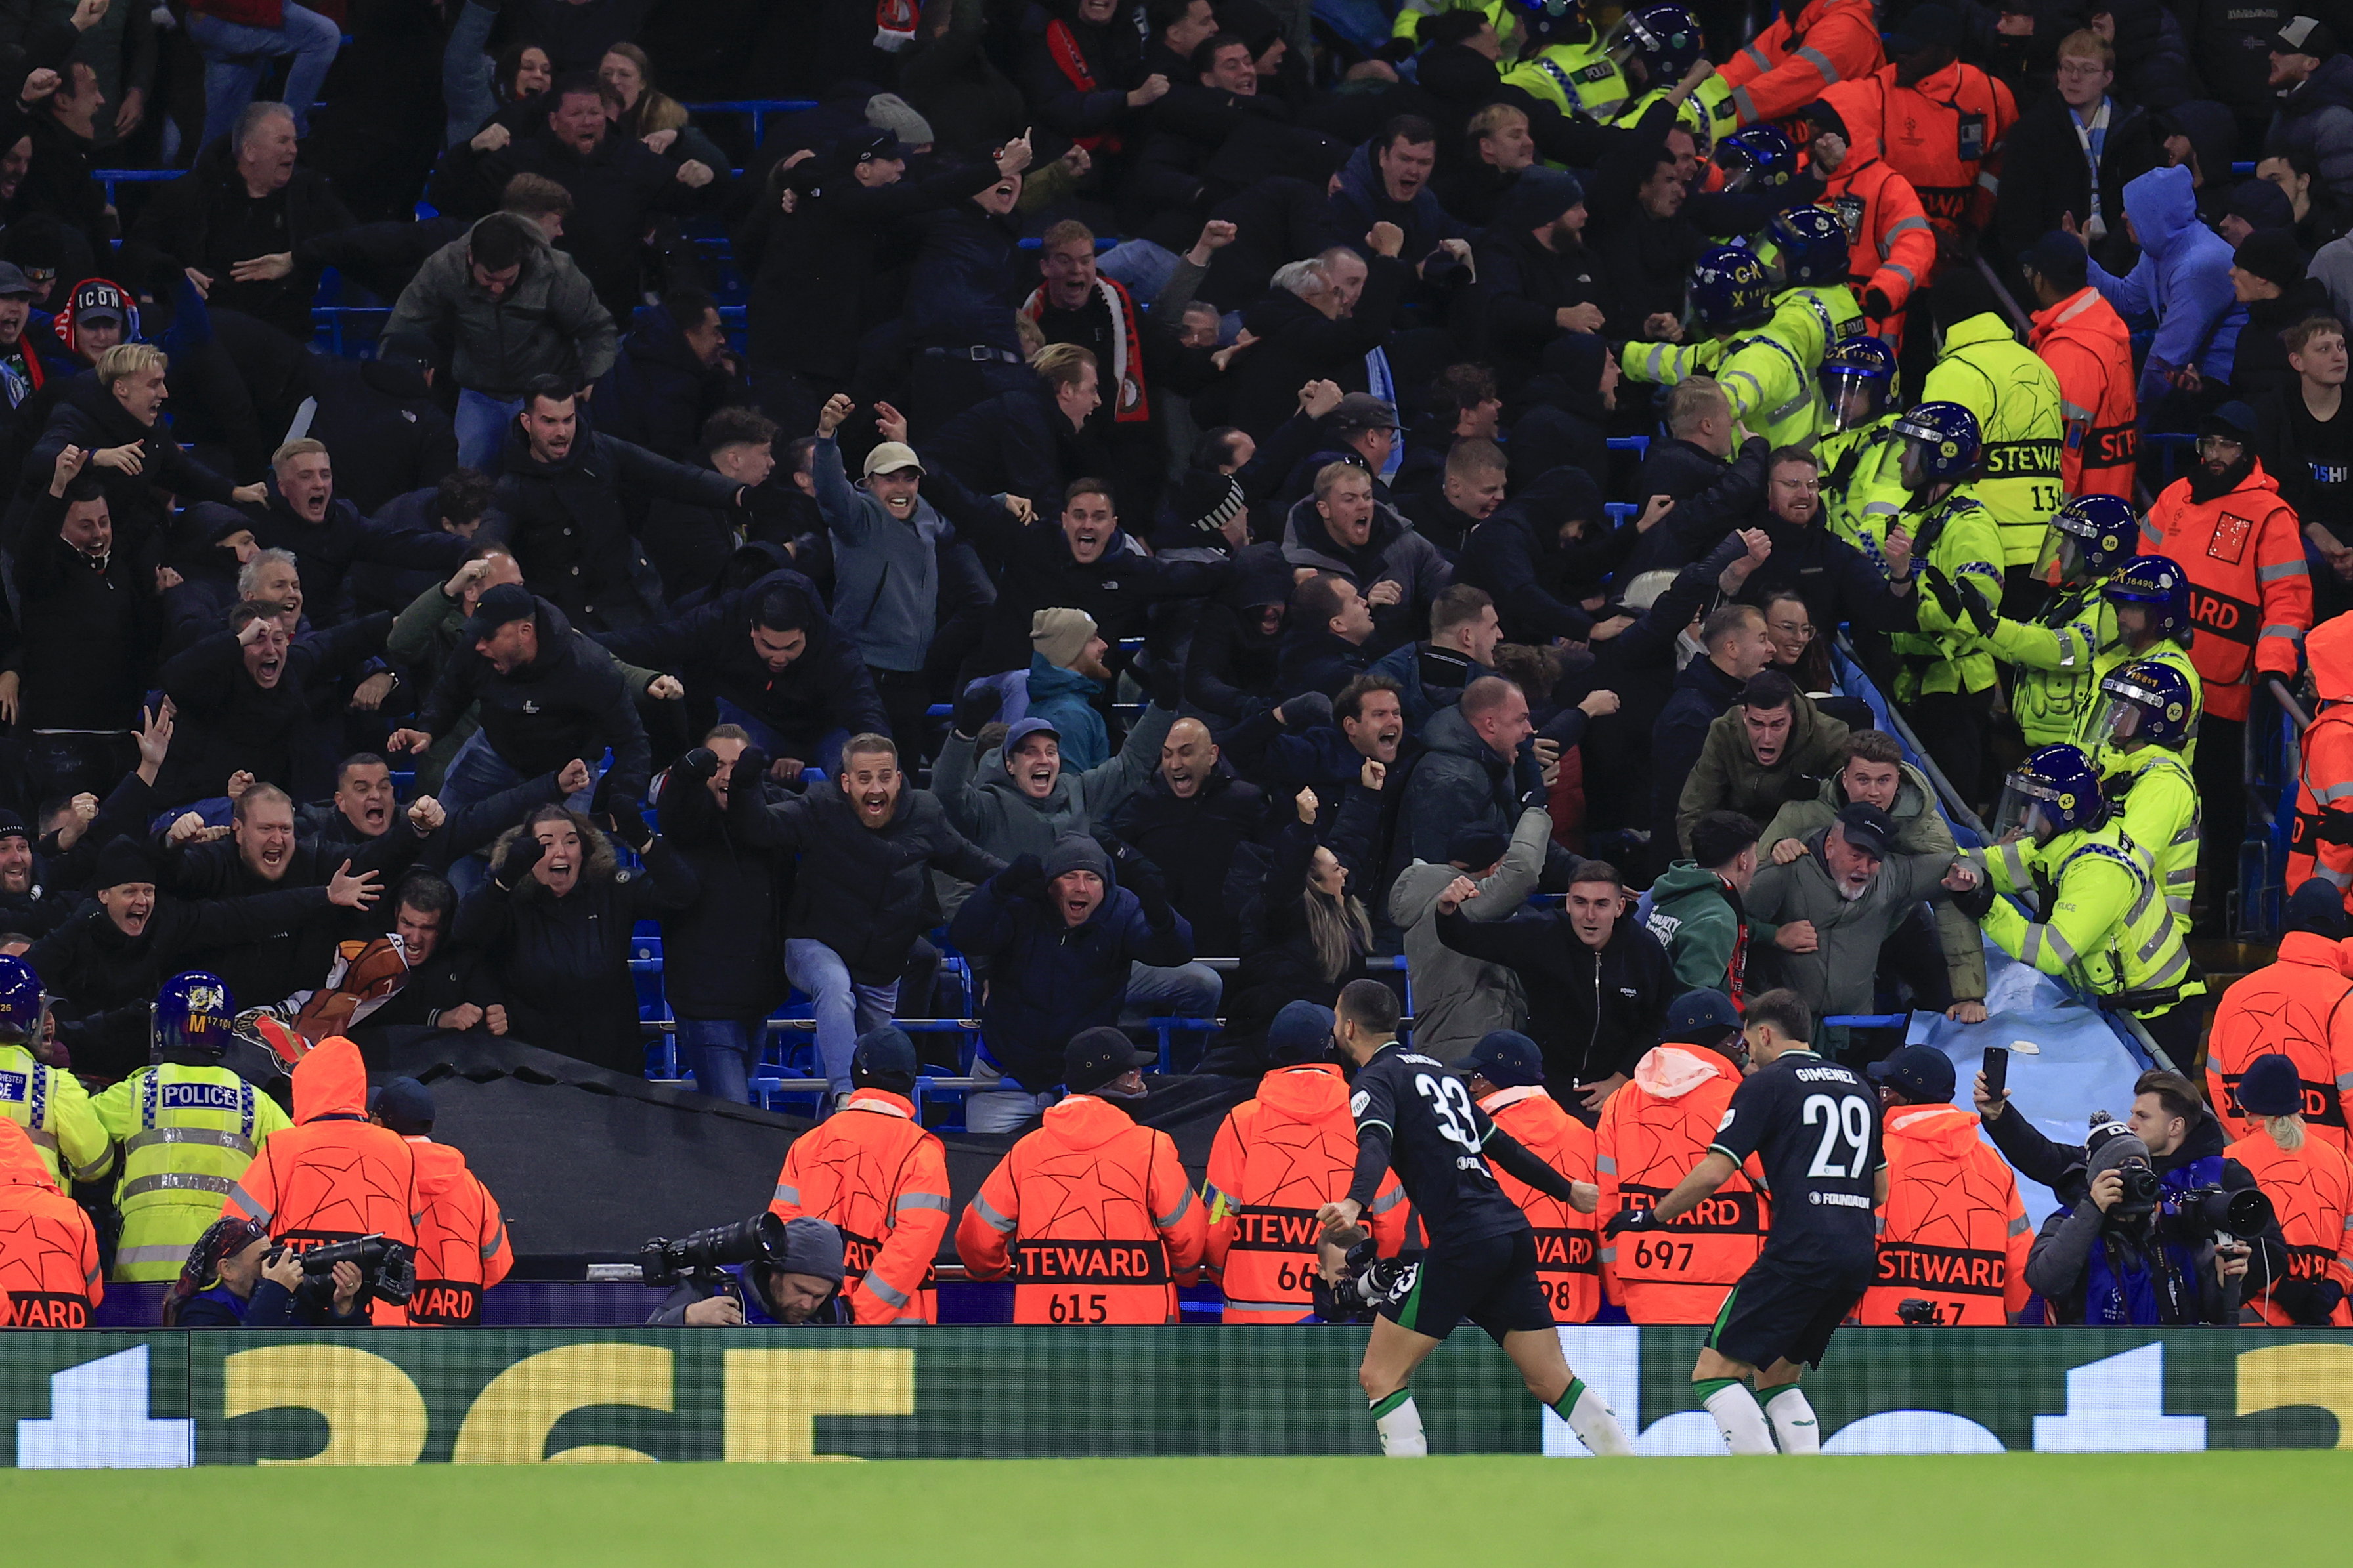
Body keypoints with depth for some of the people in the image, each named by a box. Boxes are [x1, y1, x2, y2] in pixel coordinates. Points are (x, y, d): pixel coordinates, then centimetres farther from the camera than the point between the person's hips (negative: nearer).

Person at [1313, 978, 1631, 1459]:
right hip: (1513, 1236, 8)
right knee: (1554, 1382, 10)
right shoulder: (1435, 1070, 22)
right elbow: (1500, 1144, 31)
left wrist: (1353, 1205, -41)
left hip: (1462, 1240, -8)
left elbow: (1375, 1147, -23)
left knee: (1380, 1374, -2)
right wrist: (1565, 1189, 45)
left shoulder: (1377, 1079, -1)